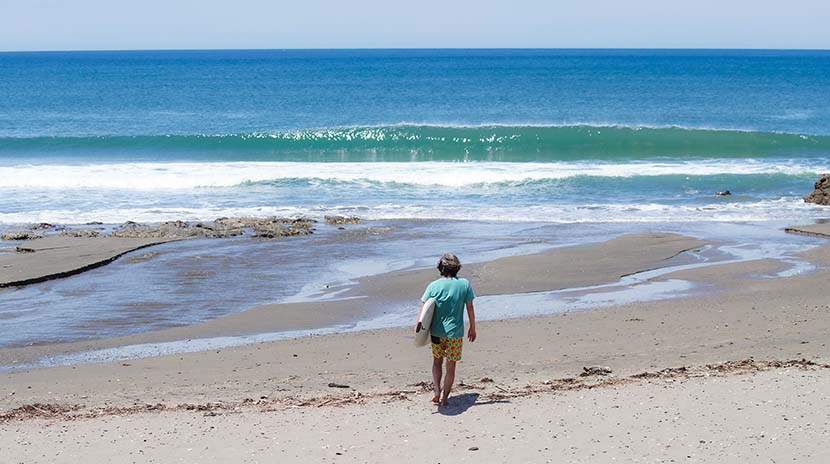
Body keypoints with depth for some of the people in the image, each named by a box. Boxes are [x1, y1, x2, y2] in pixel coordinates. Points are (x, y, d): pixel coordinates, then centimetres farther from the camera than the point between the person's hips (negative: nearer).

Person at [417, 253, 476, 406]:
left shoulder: (433, 286, -5)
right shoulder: (464, 284, -5)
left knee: (437, 362, 21)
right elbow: (470, 308, -1)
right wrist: (472, 328, 9)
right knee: (451, 366, 11)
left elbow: (423, 307, -6)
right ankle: (444, 398, 15)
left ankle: (437, 391, 5)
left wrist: (418, 325, 4)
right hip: (455, 332, -1)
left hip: (436, 332, 1)